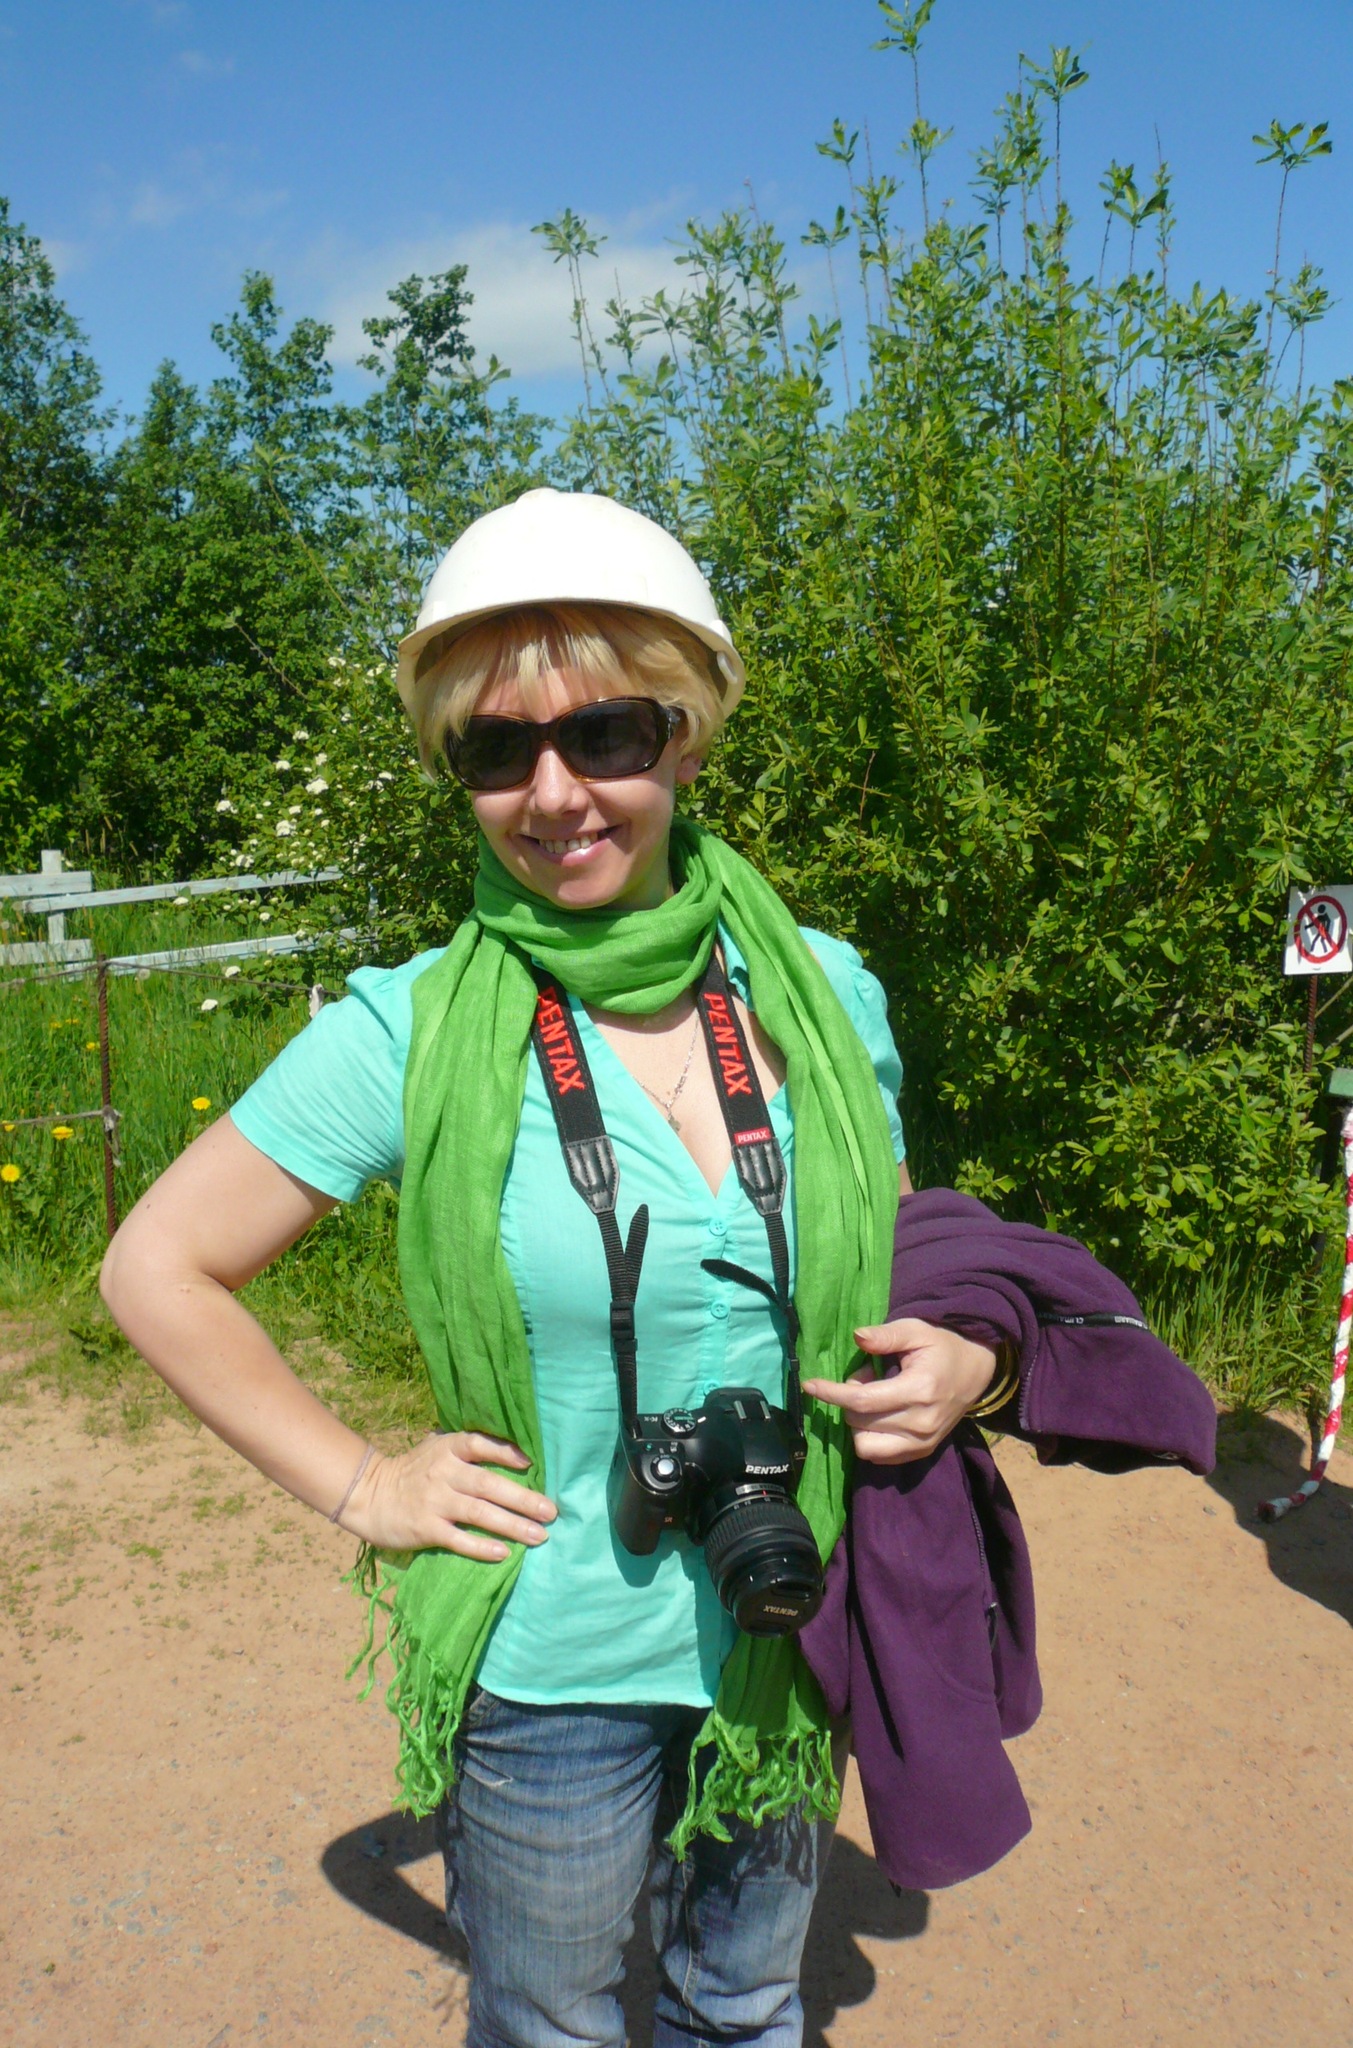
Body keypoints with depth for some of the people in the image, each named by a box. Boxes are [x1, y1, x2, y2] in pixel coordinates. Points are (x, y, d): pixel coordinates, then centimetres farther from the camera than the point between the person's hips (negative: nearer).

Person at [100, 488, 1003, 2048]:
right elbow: (160, 1270, -6)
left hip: (794, 1655, 3)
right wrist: (361, 1489, -9)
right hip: (550, 1676, -2)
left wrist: (959, 1361, -11)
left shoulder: (823, 993, -7)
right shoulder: (411, 1034, -16)